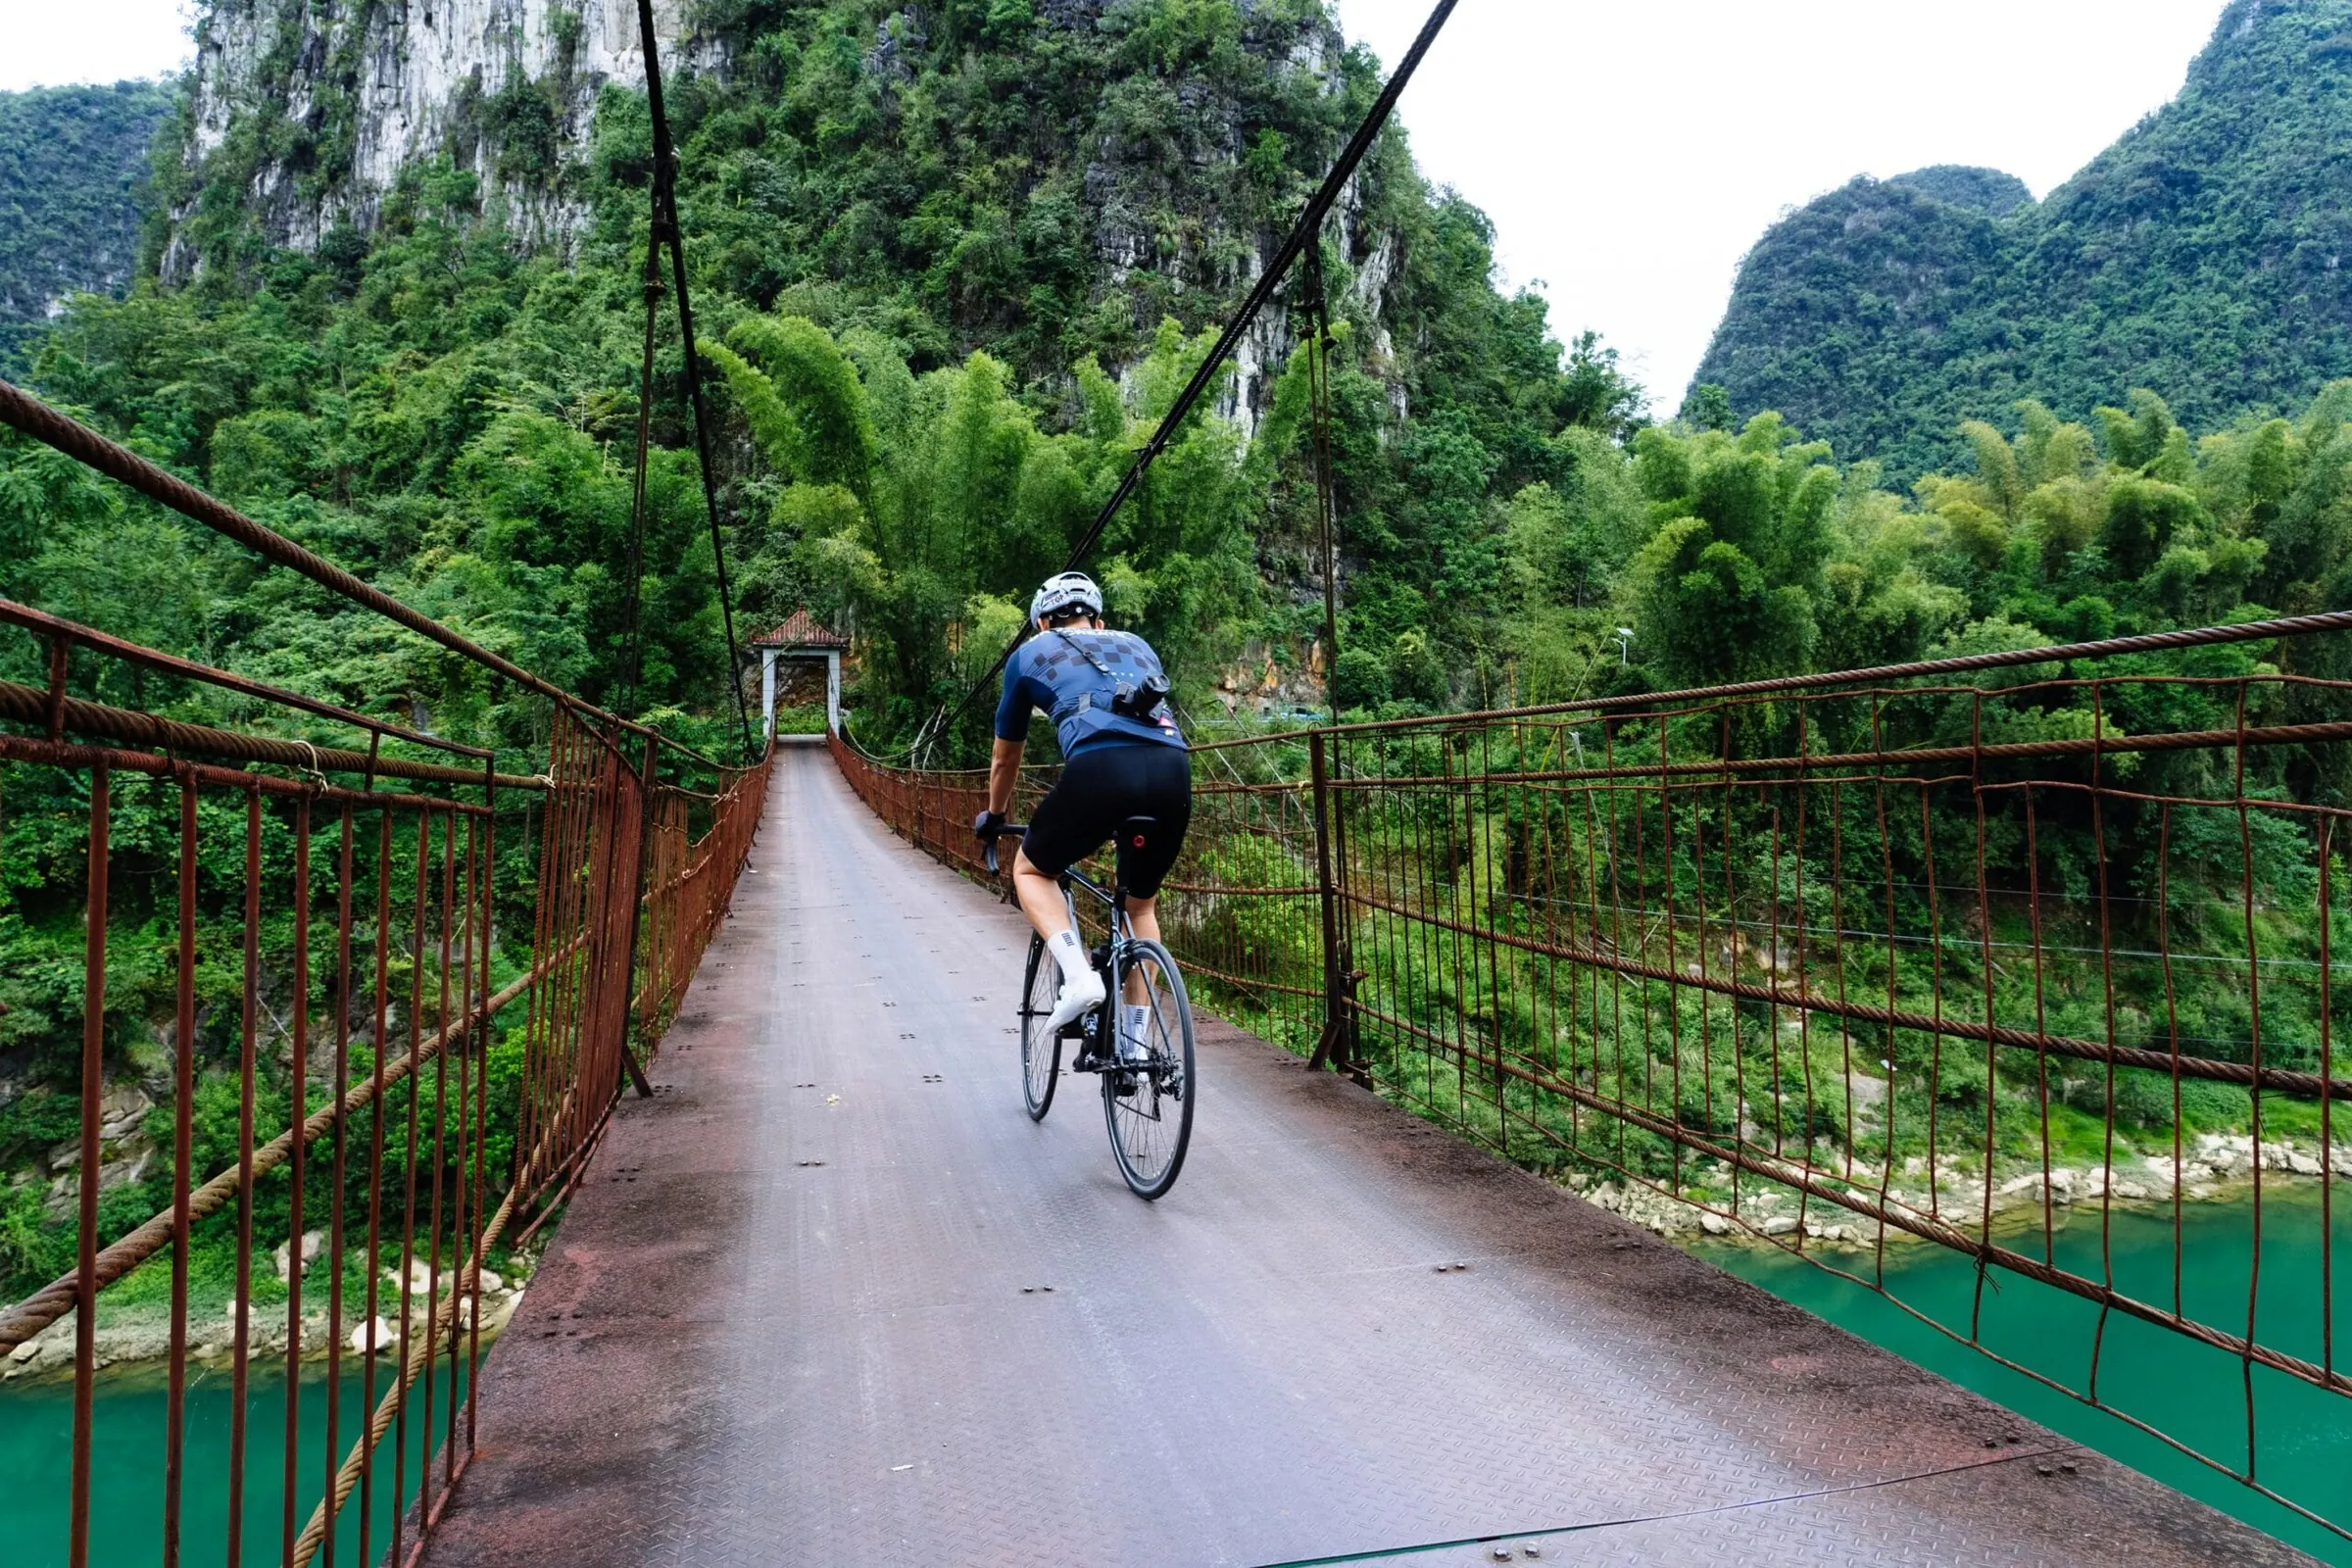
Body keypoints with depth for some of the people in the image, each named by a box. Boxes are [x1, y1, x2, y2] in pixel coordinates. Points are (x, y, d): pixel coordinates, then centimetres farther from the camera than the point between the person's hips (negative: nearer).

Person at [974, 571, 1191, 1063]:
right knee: (1142, 904, 26)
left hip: (1099, 768, -4)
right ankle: (1134, 1045, 24)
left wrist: (993, 818, 55)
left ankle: (1079, 976, -1)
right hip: (1174, 768, 4)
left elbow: (1004, 757, 37)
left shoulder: (1031, 654, 27)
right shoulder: (1136, 645, 35)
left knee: (1031, 871, 22)